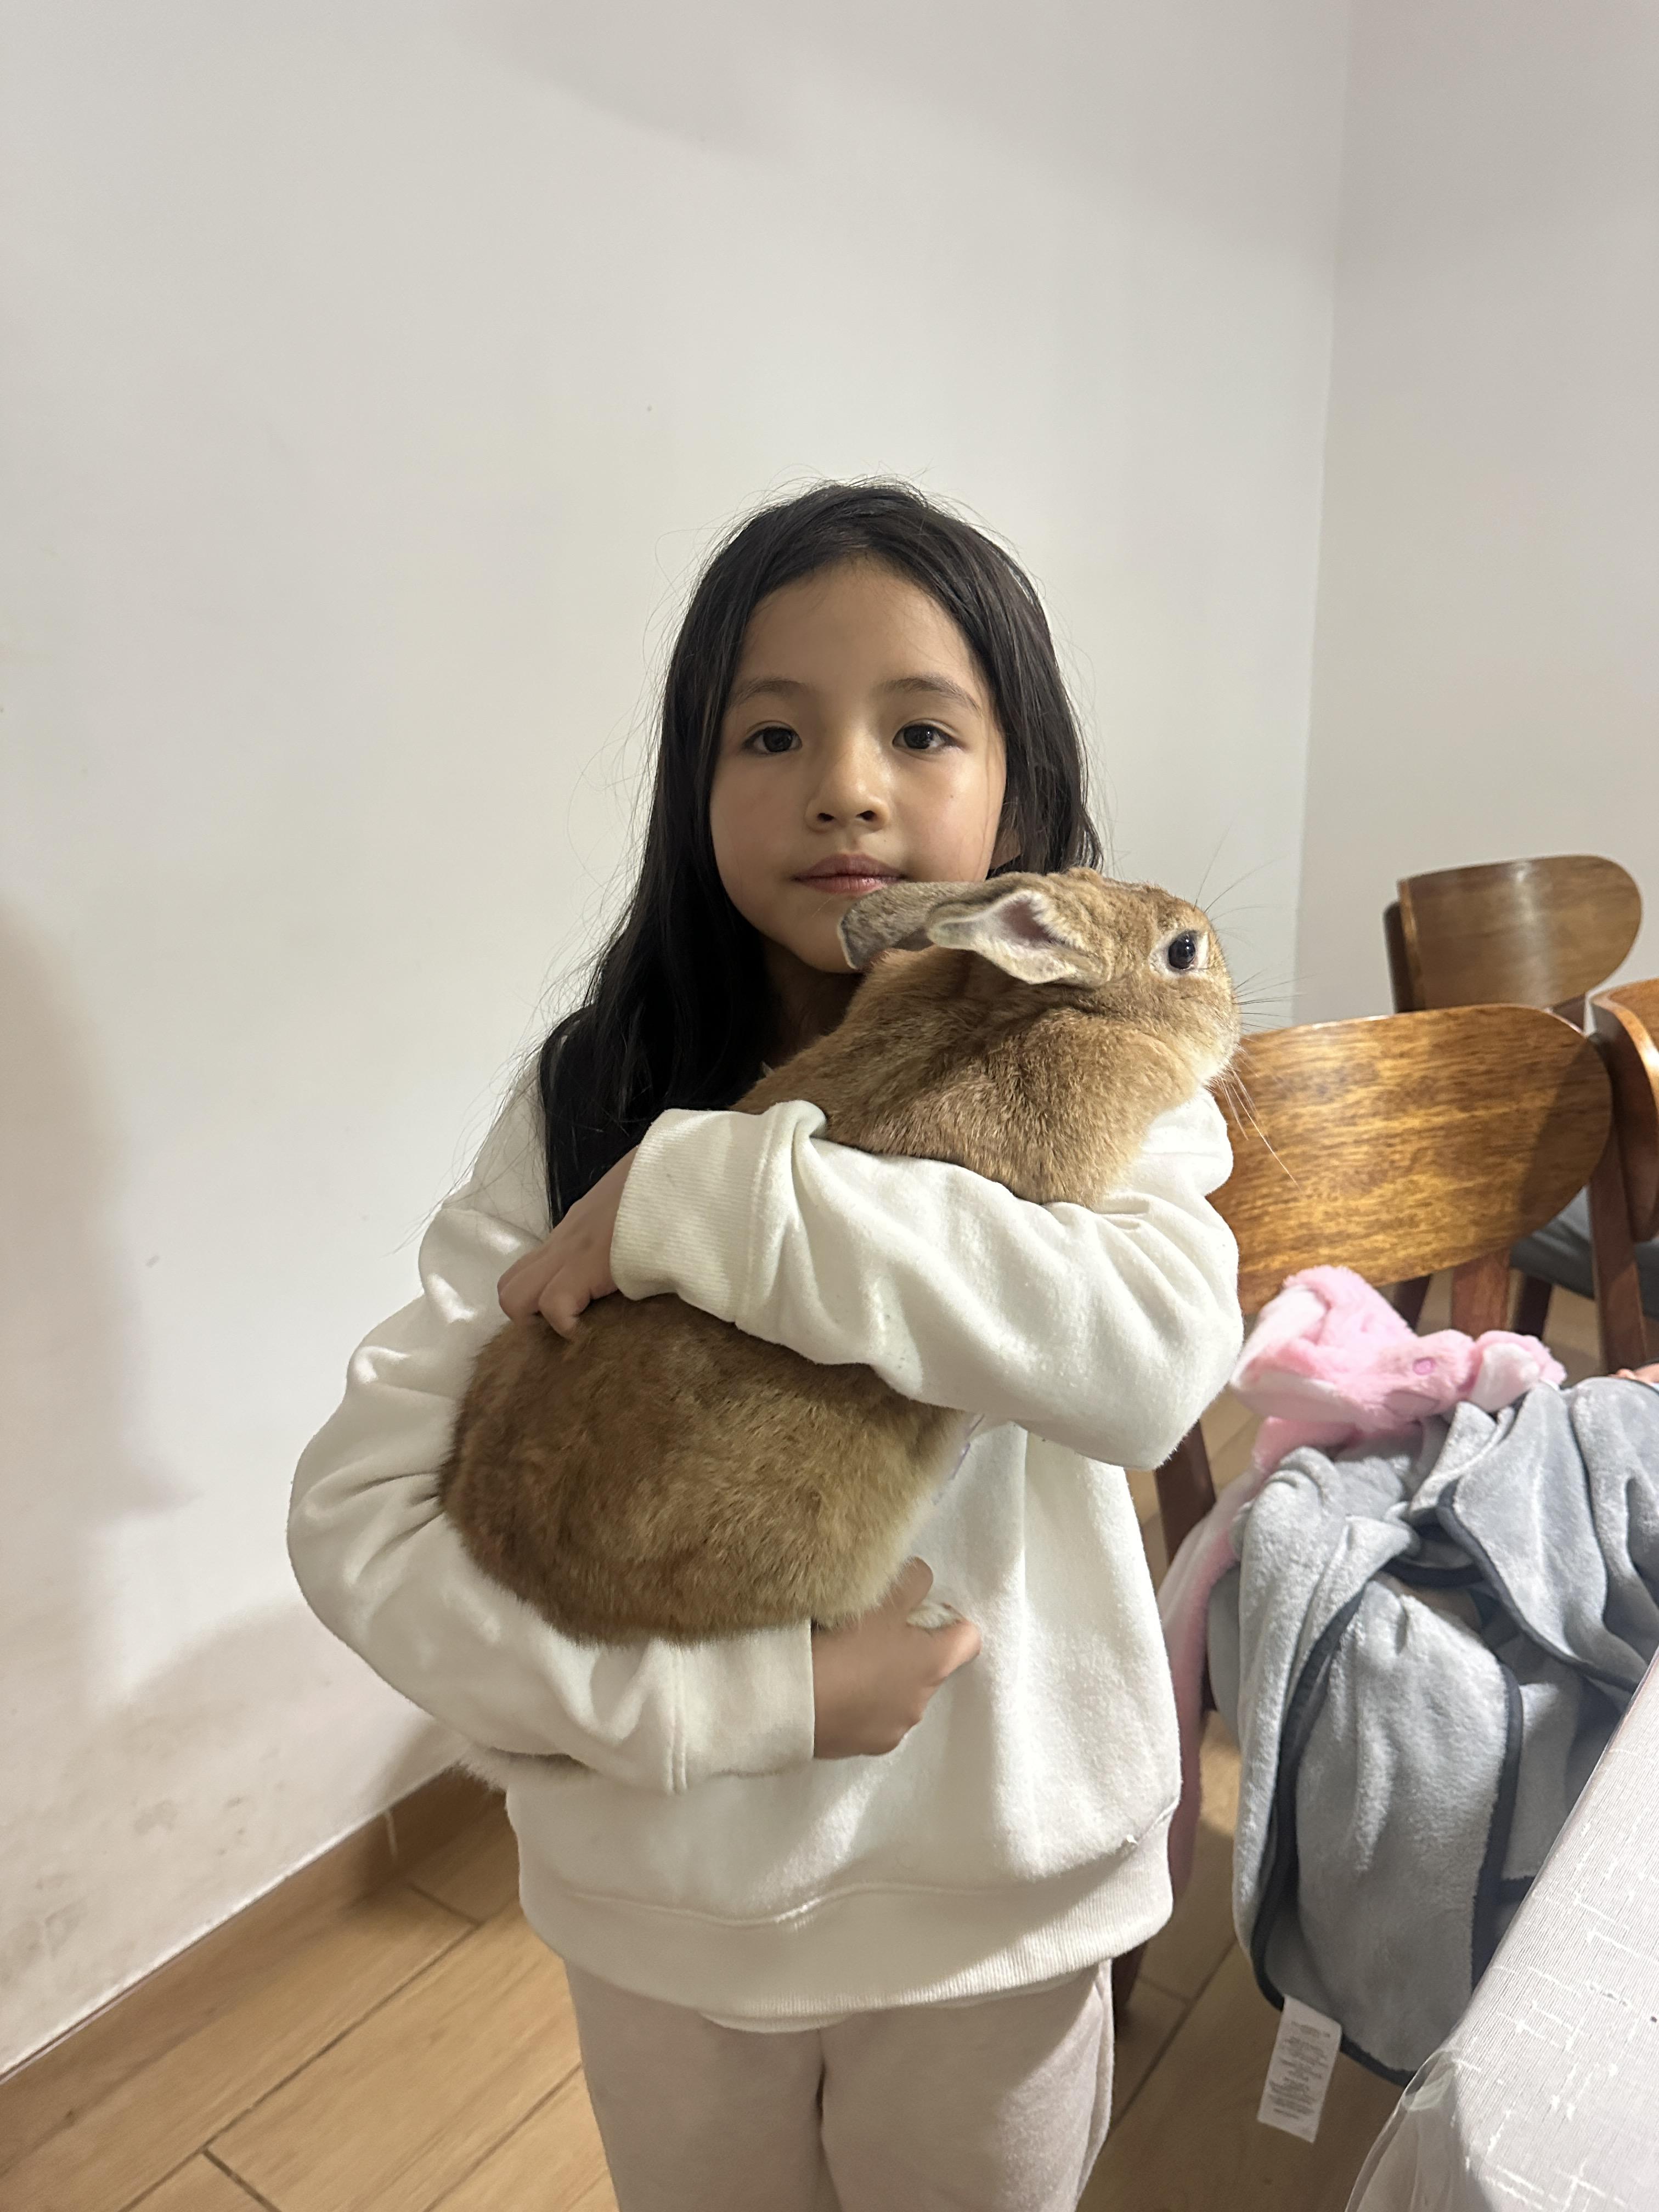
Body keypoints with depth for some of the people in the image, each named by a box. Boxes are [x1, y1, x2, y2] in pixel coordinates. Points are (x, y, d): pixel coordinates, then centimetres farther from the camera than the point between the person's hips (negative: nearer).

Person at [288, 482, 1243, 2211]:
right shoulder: (589, 1103, -13)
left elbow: (1156, 1355, -33)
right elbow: (353, 1507, -17)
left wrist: (709, 1193, -34)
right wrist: (737, 1695, -25)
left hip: (992, 1899, 0)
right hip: (660, 1905, 1)